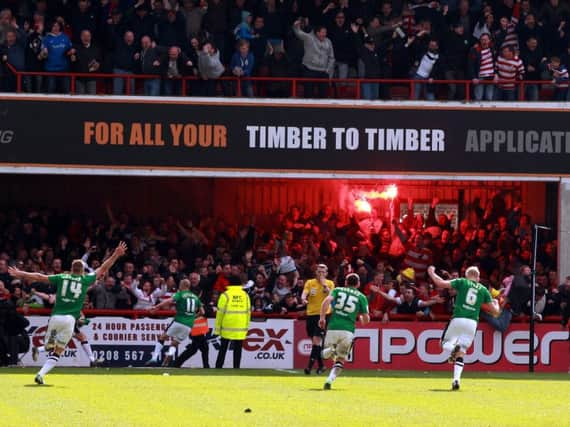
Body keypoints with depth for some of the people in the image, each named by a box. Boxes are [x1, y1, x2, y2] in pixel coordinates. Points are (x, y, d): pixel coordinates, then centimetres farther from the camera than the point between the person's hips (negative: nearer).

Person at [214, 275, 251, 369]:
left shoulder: (225, 295, -5)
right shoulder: (245, 295, 5)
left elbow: (220, 312, -6)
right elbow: (248, 312, 9)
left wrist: (217, 328, 0)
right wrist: (246, 327, 17)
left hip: (227, 328, -2)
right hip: (241, 329, 2)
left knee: (223, 350, 7)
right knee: (238, 349, 6)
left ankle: (218, 367, 5)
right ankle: (236, 368, 4)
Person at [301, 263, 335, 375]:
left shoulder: (330, 284, 4)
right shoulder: (310, 283, 7)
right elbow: (305, 293, -8)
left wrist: (324, 285, -18)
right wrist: (303, 299, -30)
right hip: (311, 314, 3)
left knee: (316, 340, -14)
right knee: (315, 341, 9)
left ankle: (310, 366, -17)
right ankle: (320, 365, 23)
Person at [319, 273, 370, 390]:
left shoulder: (337, 290, 13)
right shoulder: (361, 297, 11)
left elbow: (327, 301, -7)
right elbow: (366, 320, 7)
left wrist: (322, 318, -2)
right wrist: (361, 316, 30)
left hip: (333, 328, 1)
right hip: (348, 331, -1)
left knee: (326, 354, 20)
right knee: (340, 359, 10)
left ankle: (330, 351, -16)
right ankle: (330, 379, -14)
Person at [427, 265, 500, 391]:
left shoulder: (462, 282, 7)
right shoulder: (483, 290, 14)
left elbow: (441, 283, -1)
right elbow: (495, 312, 13)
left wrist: (431, 273, 18)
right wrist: (496, 304, 37)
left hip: (457, 319, -2)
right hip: (472, 323, 2)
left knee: (445, 342, 17)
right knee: (460, 354, 9)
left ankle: (453, 348, -21)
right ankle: (456, 379, -9)